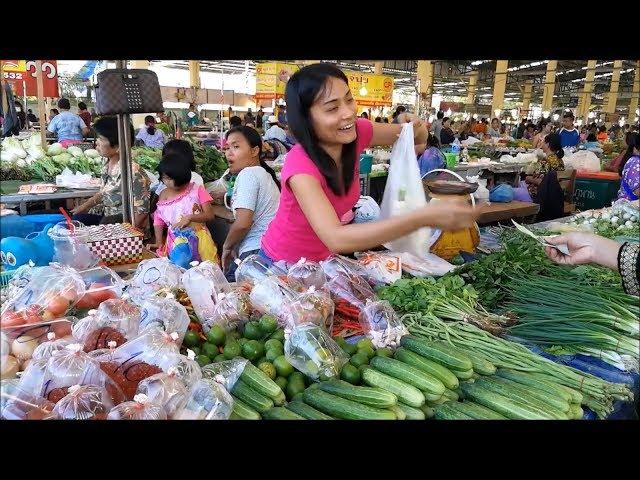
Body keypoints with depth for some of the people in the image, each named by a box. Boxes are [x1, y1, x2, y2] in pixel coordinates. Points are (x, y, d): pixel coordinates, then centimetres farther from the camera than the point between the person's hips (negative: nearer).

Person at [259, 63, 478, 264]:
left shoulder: (356, 132, -15)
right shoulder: (300, 164, -33)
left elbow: (417, 137, 0)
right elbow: (335, 238, -47)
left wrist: (413, 127, -25)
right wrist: (426, 216, -52)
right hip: (283, 265, -5)